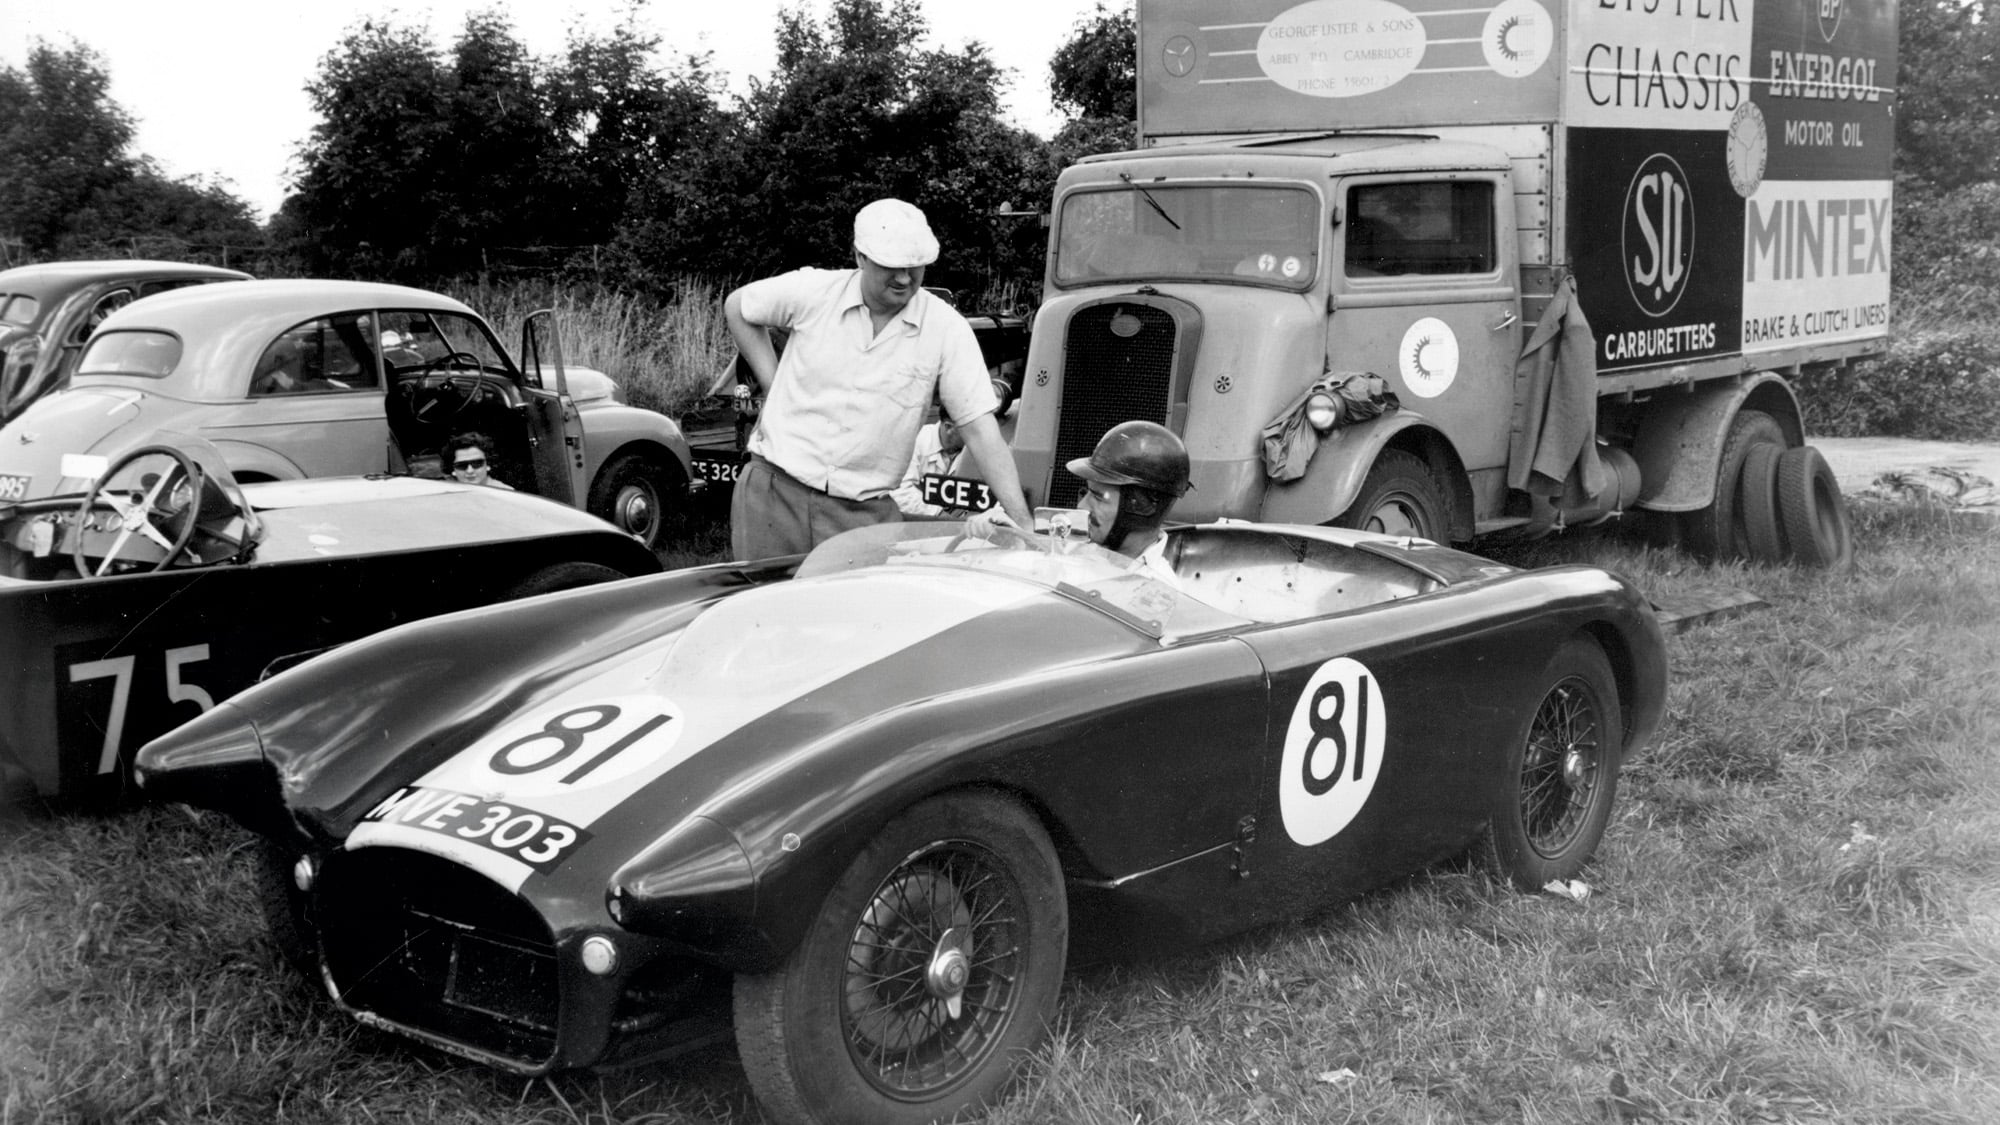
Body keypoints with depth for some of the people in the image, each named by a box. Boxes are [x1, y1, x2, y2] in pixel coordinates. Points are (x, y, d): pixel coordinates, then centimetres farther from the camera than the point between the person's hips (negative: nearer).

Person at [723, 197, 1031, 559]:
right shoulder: (813, 291, -3)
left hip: (866, 512, -1)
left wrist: (1024, 523, -14)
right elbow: (736, 306, 16)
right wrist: (773, 386, 6)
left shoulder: (947, 329, -5)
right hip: (775, 491, 1)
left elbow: (981, 430, -7)